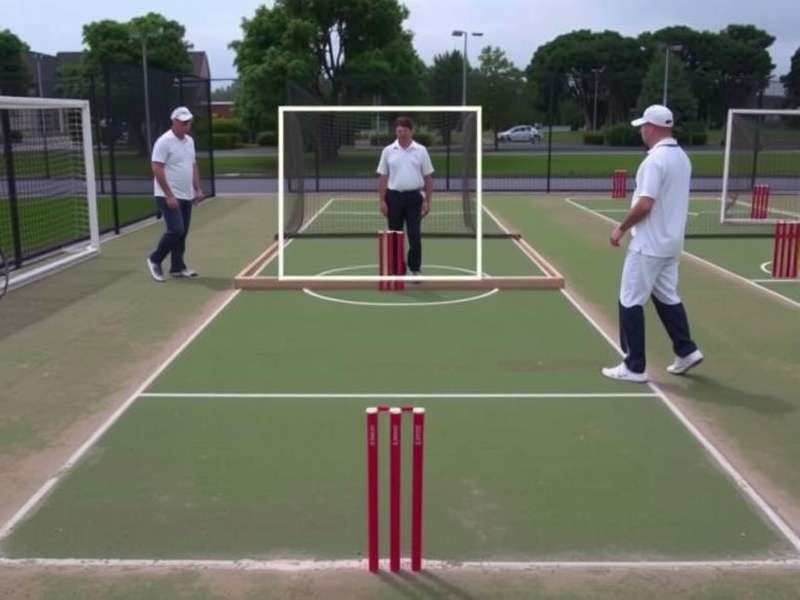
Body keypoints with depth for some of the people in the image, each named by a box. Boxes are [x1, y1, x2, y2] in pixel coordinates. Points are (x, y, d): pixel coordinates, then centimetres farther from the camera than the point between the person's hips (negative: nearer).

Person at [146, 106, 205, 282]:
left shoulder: (189, 141, 12)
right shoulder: (164, 142, -13)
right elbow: (157, 170, -17)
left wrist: (198, 189, 11)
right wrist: (169, 195, -21)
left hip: (186, 196, 8)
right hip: (169, 196, -8)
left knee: (182, 232, 9)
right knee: (175, 230, -13)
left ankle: (177, 267, 17)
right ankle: (154, 260, 5)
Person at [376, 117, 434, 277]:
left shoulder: (421, 151, 1)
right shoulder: (388, 151, 2)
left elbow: (428, 178, 3)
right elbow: (383, 178, 4)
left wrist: (427, 201, -3)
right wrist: (382, 200, -2)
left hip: (414, 198, -1)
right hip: (394, 197, 1)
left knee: (415, 236, -5)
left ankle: (415, 269, 7)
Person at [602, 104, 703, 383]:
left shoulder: (655, 159, -19)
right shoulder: (682, 157, 10)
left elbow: (644, 205, -24)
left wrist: (621, 228, -10)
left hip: (649, 244, -9)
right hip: (670, 242, 9)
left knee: (630, 301, -2)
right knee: (667, 297, 20)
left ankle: (634, 367, 2)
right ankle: (686, 351, 23)